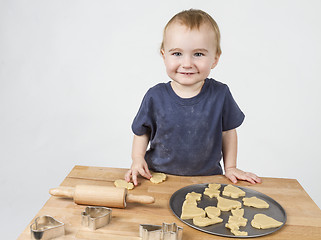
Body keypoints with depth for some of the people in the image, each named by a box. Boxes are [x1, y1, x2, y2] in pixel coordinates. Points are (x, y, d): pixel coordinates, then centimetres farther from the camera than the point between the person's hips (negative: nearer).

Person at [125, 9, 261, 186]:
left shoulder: (220, 94, -7)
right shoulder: (155, 97, -9)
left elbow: (228, 131, 6)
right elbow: (142, 132, 5)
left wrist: (230, 167, 8)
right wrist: (138, 159, -8)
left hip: (207, 176, 1)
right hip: (160, 176, 0)